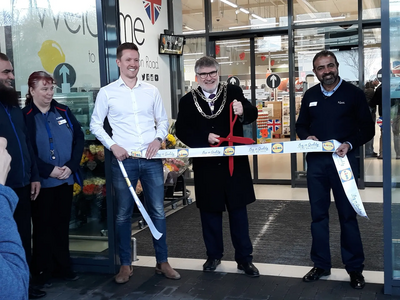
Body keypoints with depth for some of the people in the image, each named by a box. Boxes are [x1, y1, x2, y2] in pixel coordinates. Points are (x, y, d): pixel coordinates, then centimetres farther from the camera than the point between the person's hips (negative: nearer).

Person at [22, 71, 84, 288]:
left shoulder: (63, 112, 9)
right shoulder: (24, 116, -4)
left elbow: (79, 138, 5)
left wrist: (71, 166, -7)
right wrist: (49, 170, -16)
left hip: (66, 179, 4)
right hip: (42, 181, -4)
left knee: (62, 225, 13)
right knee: (43, 227, 5)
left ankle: (63, 267, 25)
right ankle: (42, 272, 17)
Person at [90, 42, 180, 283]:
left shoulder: (152, 91, 8)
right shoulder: (107, 92, 1)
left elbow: (163, 121, 13)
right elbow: (96, 124, 4)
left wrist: (158, 139, -5)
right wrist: (112, 146, -8)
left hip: (151, 159, 2)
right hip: (123, 160, -1)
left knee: (158, 211, 5)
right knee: (123, 214, 6)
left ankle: (163, 262, 17)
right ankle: (126, 265, 19)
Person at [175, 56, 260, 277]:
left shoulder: (233, 92, 0)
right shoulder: (188, 100, 2)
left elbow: (252, 114, -9)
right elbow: (181, 130, -2)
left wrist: (242, 111, -32)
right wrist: (204, 138, -16)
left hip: (234, 161, -1)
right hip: (206, 165, 1)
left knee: (238, 210, 8)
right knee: (210, 211, 12)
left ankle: (244, 258, 19)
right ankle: (214, 255, 28)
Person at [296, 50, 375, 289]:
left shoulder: (354, 94, -2)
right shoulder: (310, 96, 9)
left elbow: (368, 128, -2)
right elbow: (301, 125, 16)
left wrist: (350, 144, -19)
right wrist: (307, 137, -6)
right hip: (316, 161, 4)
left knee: (348, 214, 4)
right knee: (318, 214, 9)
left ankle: (355, 268, 17)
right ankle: (321, 264, 21)